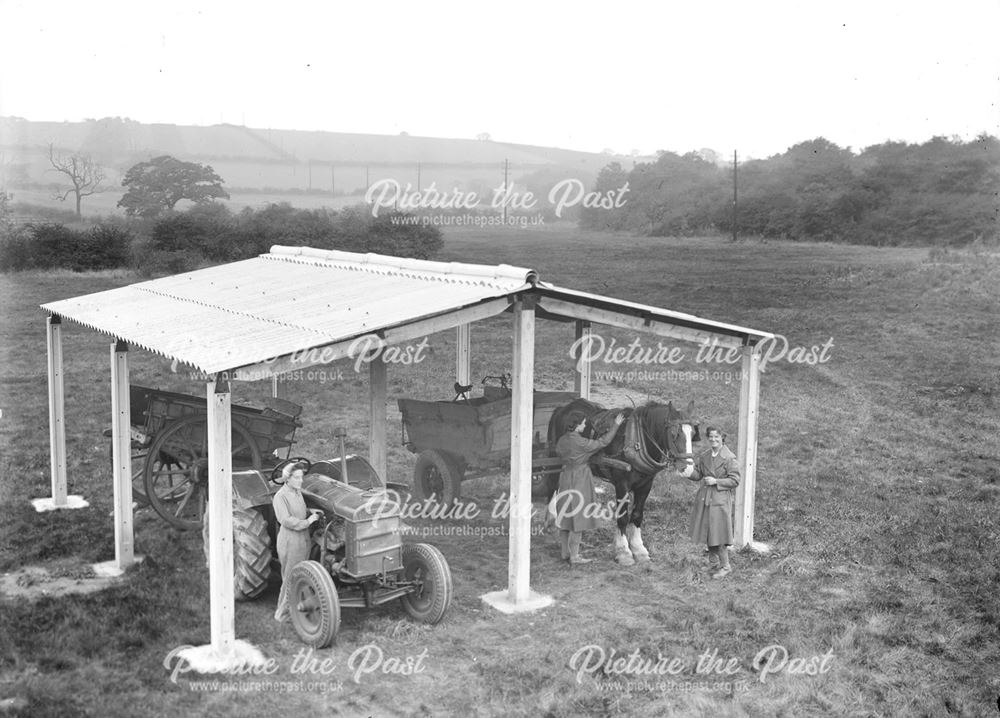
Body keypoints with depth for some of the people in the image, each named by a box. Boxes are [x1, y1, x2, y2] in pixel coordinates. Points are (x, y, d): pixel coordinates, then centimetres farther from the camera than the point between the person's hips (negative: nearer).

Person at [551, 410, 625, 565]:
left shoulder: (562, 440, 1)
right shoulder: (581, 442, -20)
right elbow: (603, 442, -15)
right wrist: (616, 425, -9)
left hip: (565, 478, 8)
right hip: (580, 480, -8)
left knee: (565, 517, 14)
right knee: (578, 518, -1)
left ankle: (565, 553, 22)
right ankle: (574, 556, 3)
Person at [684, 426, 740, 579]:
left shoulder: (729, 458, -11)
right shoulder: (704, 456, 6)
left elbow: (735, 480, -10)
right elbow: (698, 474, 9)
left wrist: (716, 481, -19)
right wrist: (690, 472, -13)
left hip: (720, 499, -6)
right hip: (704, 498, 6)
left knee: (718, 533, -3)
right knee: (707, 531, 14)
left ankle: (725, 566, 12)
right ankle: (713, 563, 30)